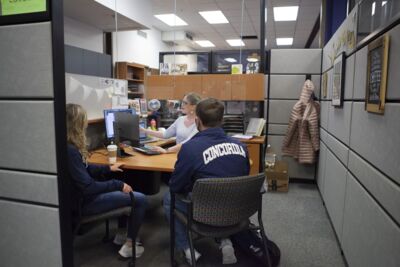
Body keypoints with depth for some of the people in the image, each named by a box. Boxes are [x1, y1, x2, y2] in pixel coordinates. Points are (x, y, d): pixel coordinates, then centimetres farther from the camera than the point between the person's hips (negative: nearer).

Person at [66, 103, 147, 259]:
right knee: (140, 200, -7)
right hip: (84, 201, -10)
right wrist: (118, 185, -19)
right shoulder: (70, 151, -30)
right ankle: (128, 246, 7)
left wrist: (109, 168, 15)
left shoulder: (69, 146, 1)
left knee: (125, 193, 25)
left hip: (83, 194, 10)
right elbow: (88, 187, -28)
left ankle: (121, 234, 32)